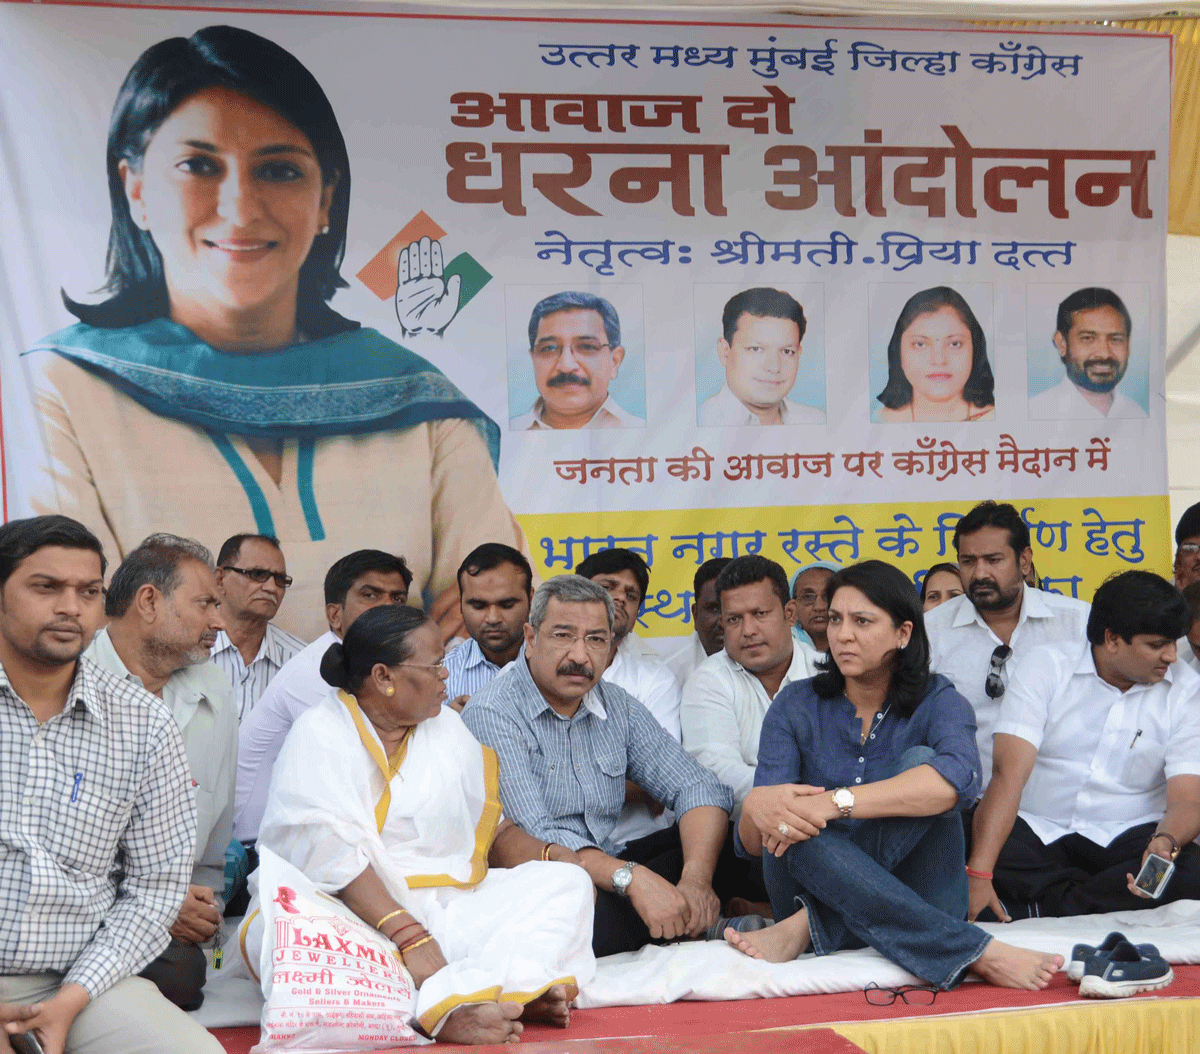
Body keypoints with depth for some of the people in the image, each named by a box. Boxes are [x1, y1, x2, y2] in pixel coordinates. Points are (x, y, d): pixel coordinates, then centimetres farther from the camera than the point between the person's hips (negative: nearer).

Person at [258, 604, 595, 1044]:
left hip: (452, 905, 6)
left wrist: (551, 856, -3)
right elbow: (333, 857, -19)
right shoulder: (318, 736, -5)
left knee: (568, 883, -11)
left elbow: (493, 829, 18)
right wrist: (409, 936, -30)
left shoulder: (446, 726, 16)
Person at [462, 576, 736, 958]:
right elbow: (531, 839, -23)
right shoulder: (491, 716, -12)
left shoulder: (618, 708, 9)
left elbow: (696, 788, 1)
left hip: (609, 873, 6)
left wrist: (696, 878, -19)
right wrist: (631, 879, -35)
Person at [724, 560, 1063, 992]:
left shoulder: (937, 701, 0)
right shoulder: (796, 706, 5)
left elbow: (958, 778, -26)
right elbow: (751, 843, -5)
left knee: (919, 761, -24)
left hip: (919, 899, -1)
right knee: (794, 826, -31)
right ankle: (975, 952, -39)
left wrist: (836, 802, -36)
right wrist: (756, 807, -32)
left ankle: (810, 927, -36)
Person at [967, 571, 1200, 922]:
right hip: (1035, 828, -1)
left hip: (1126, 837, 1)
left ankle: (1040, 908, -24)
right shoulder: (1044, 667, -6)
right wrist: (978, 874, -30)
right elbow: (1009, 774, -17)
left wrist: (1166, 841, -33)